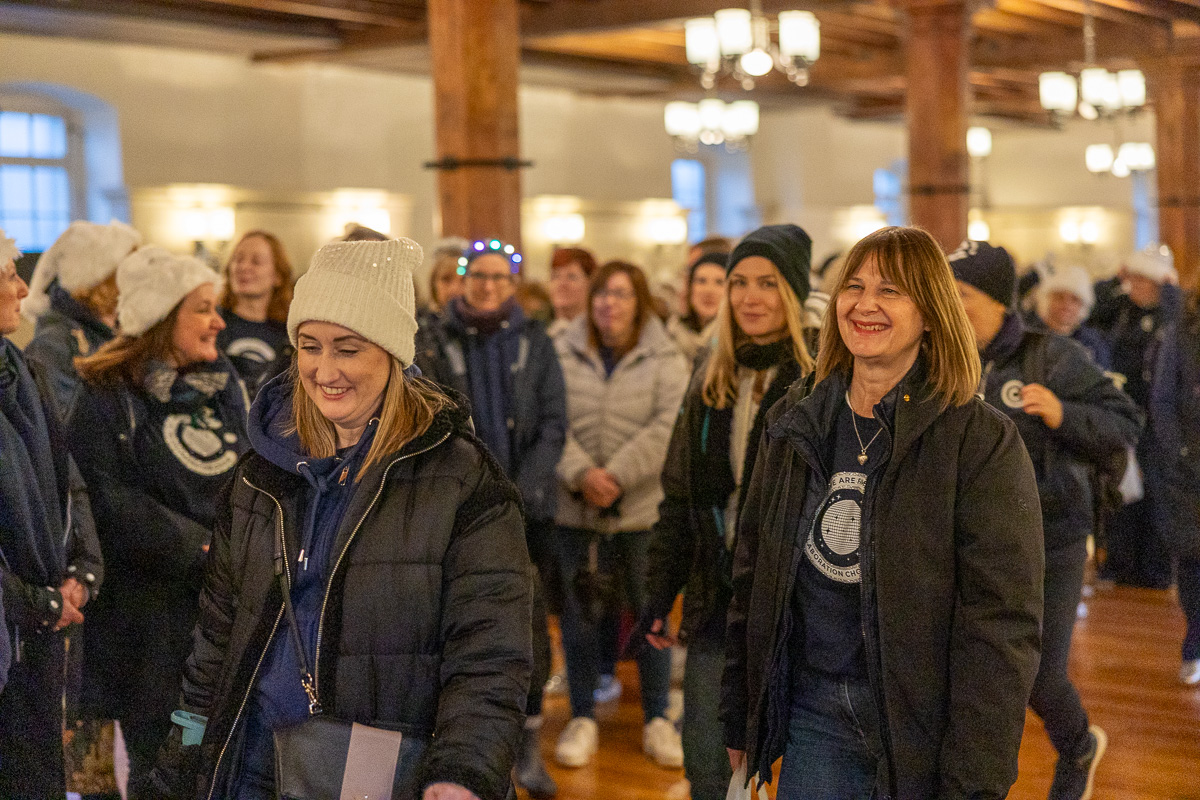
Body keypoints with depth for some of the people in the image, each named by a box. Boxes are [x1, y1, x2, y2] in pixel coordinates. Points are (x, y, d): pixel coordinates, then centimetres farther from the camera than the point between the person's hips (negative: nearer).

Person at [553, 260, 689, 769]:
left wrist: (617, 474, -19)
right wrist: (581, 473, -20)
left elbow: (668, 426, -11)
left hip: (642, 505, -1)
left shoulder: (665, 359, 0)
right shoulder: (562, 354, 2)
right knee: (577, 609, 9)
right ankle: (582, 718, 23)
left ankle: (657, 719, 22)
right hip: (573, 505, 1)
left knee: (651, 610, 8)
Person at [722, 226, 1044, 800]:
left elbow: (1002, 624, -13)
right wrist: (740, 720, 10)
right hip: (814, 727, 4)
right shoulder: (793, 425, 6)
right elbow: (751, 578, 12)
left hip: (924, 731, -3)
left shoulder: (983, 441, -10)